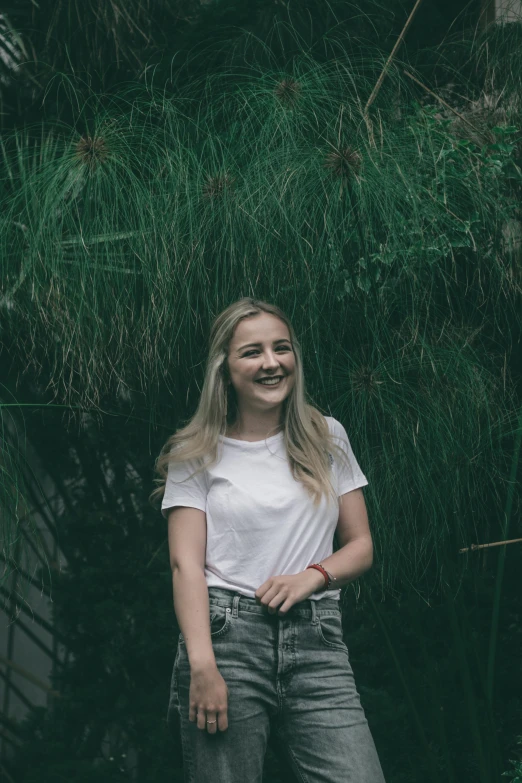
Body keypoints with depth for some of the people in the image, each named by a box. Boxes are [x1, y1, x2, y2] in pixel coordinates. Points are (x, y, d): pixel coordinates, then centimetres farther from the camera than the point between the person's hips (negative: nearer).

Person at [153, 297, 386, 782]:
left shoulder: (327, 439, 15)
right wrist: (202, 666, -14)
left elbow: (361, 545, 16)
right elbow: (186, 564, -1)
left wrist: (313, 575, -6)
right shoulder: (198, 456, 7)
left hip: (316, 640, 2)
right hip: (227, 637, -2)